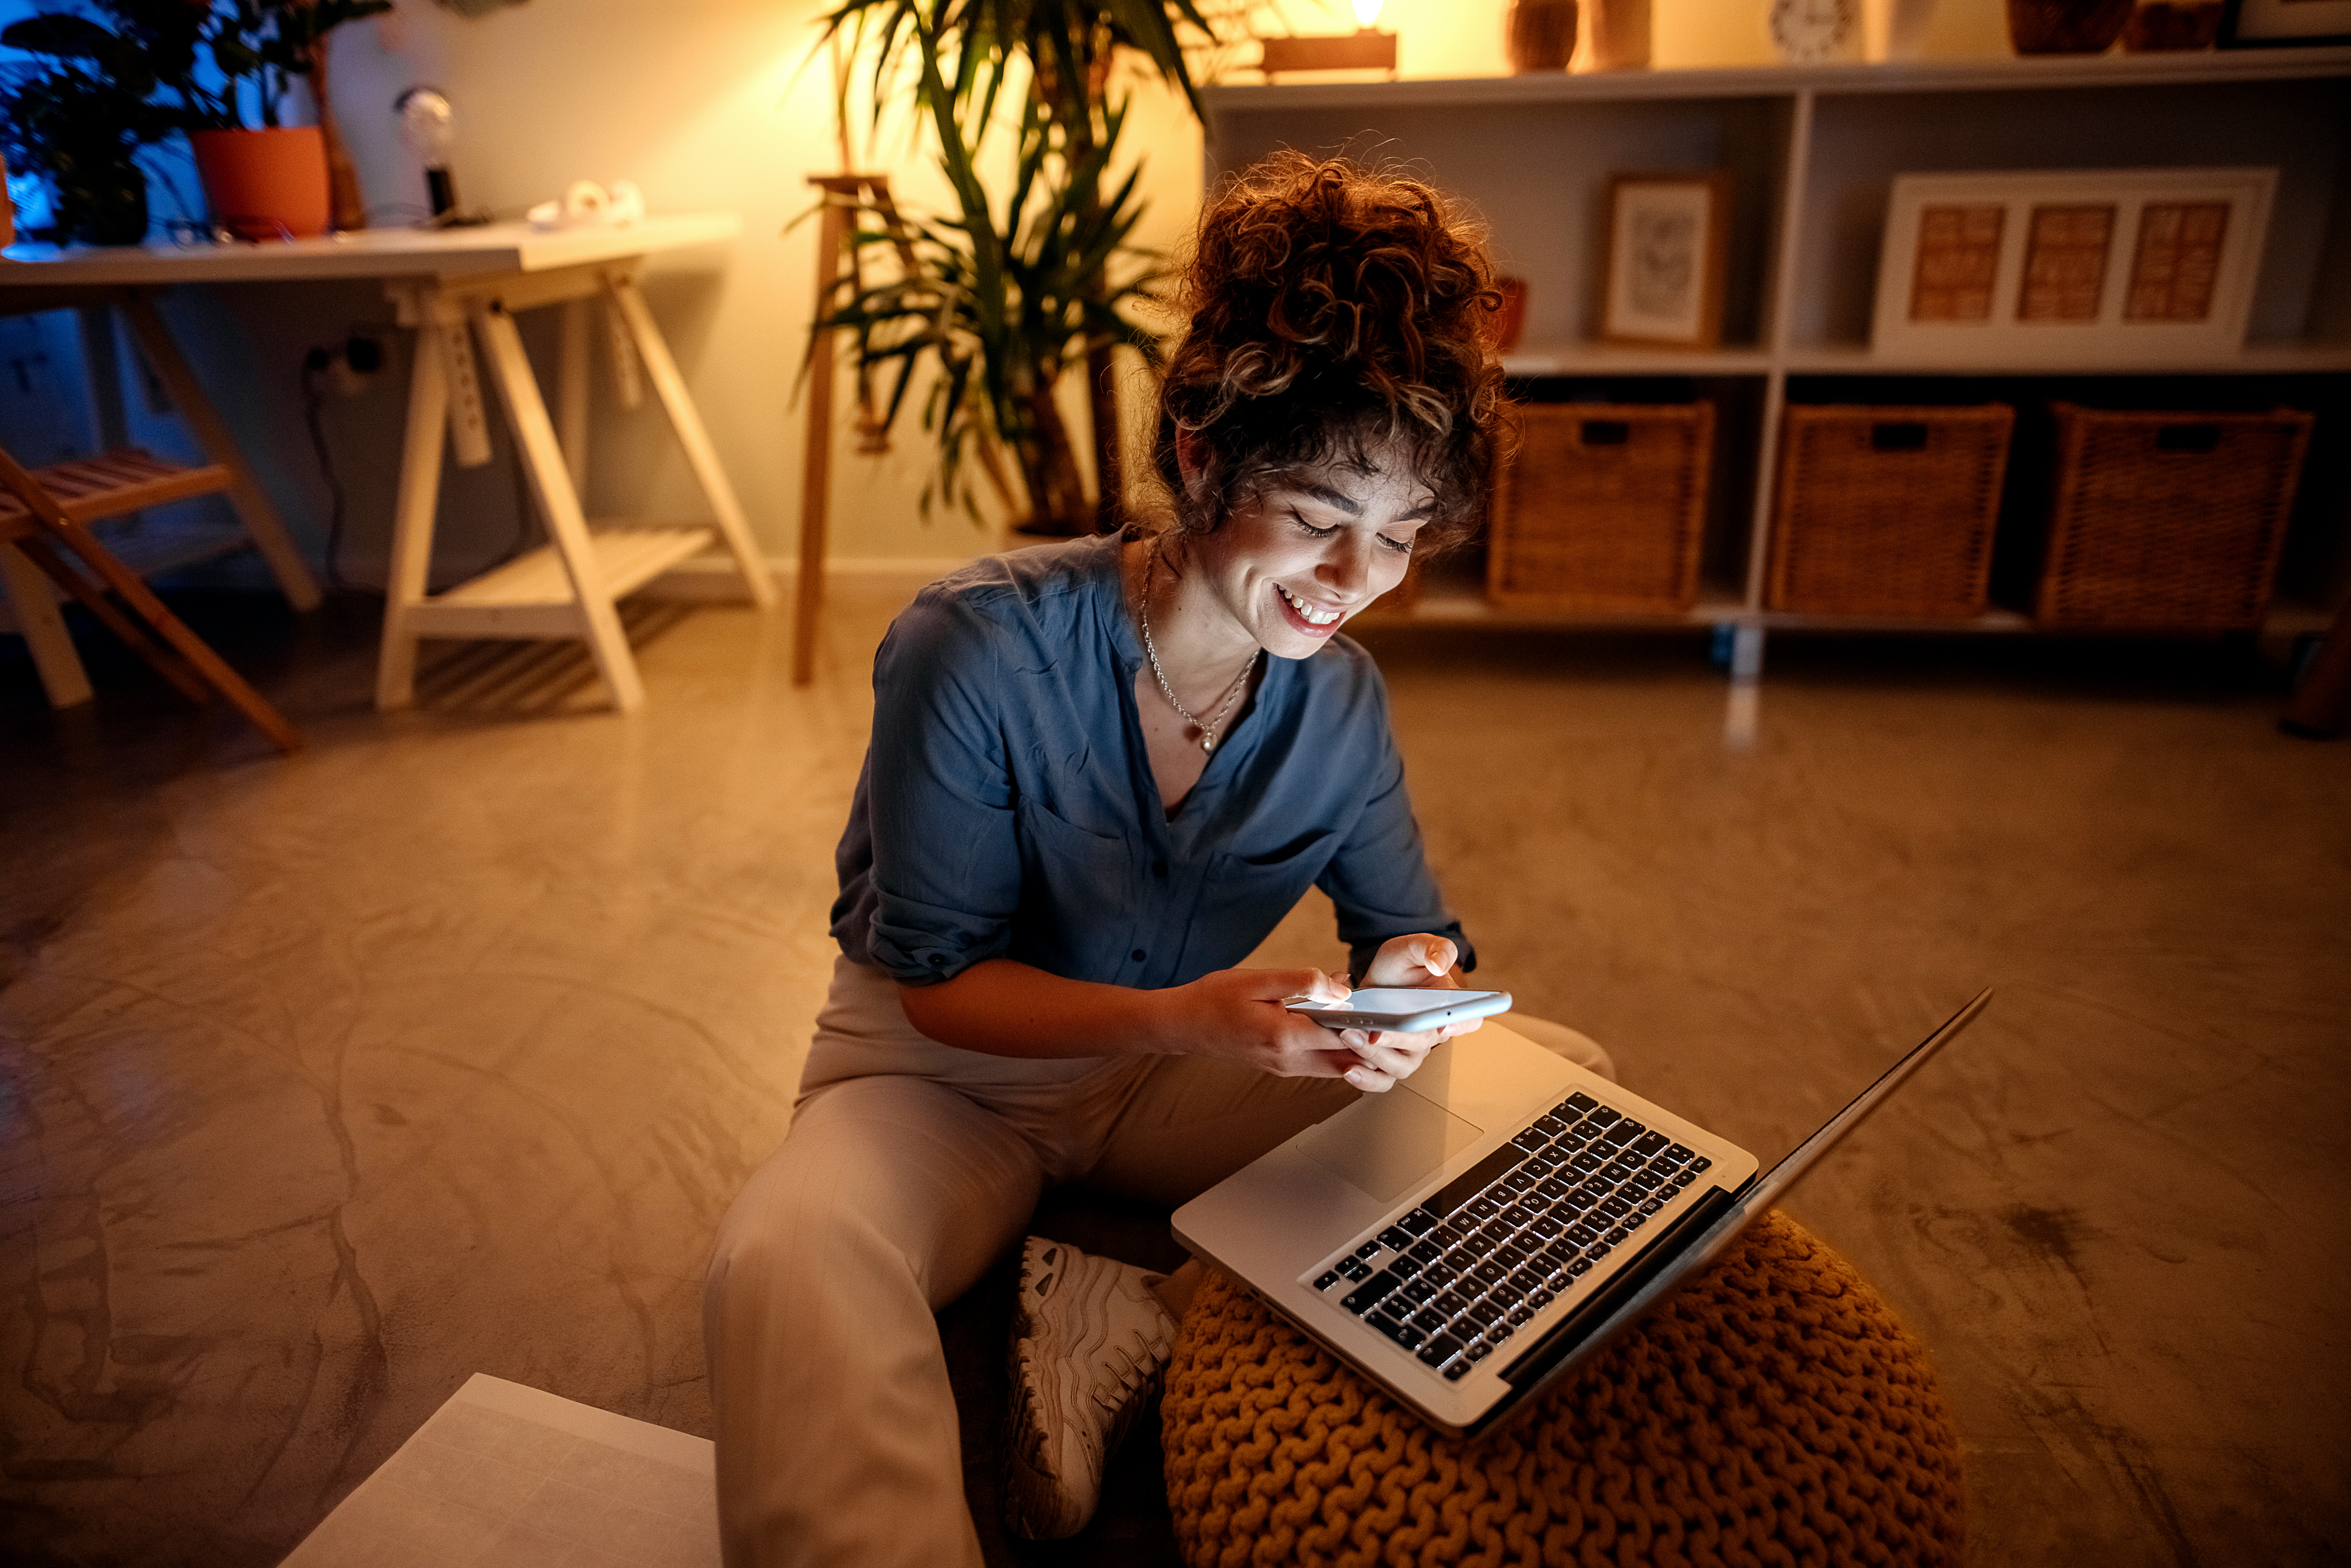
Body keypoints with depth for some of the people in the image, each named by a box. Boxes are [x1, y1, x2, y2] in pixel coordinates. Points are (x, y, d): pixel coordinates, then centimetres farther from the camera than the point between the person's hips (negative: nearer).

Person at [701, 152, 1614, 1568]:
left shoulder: (1343, 698, -9)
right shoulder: (977, 649, -24)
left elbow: (1402, 923, 0)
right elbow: (938, 983, -18)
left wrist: (1411, 977, -26)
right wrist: (1176, 1020, -35)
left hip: (1179, 1058, 6)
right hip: (946, 1073, -5)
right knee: (784, 1267, -40)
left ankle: (1143, 1321, -21)